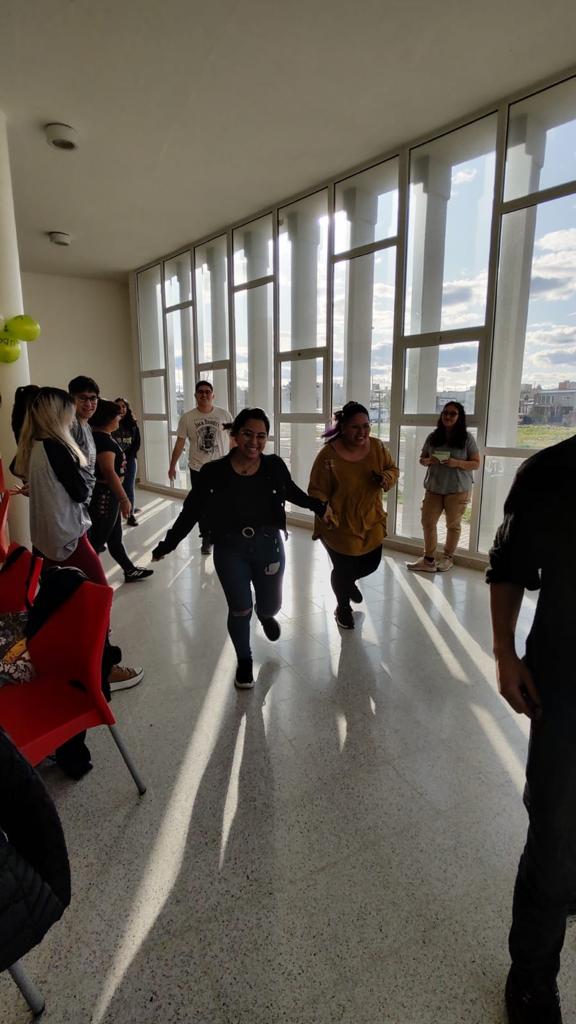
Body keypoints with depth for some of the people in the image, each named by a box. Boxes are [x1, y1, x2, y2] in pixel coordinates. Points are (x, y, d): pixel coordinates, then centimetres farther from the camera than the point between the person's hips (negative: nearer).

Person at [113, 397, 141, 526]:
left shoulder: (133, 424, 5)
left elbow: (137, 443, 6)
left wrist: (128, 456, -3)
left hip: (130, 459, 2)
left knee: (129, 487, 4)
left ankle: (131, 515, 9)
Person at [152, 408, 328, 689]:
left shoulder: (274, 466, -10)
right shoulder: (214, 472, -13)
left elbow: (292, 492, 12)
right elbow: (191, 511, -4)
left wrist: (320, 507, 17)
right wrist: (167, 545, -2)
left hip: (269, 545, 2)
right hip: (230, 549, -1)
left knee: (271, 605, 14)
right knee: (239, 609, 7)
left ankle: (265, 615, 54)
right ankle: (244, 661, 35)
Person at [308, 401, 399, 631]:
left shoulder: (377, 447, -7)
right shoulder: (329, 455, -21)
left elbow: (393, 469, 8)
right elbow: (317, 490, -15)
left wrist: (387, 477, -15)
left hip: (371, 523, 5)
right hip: (340, 527, -5)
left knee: (371, 564, 19)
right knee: (343, 571, 8)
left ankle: (349, 582, 55)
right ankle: (343, 607, 40)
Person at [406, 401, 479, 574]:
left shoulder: (466, 437, -5)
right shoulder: (433, 436, 3)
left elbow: (476, 463, -4)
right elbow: (421, 459, 10)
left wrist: (457, 463, -21)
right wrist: (428, 461, -13)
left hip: (458, 489, -3)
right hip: (434, 487, 3)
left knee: (453, 524, 10)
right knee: (427, 522, 3)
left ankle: (448, 558, 27)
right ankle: (429, 560, 14)